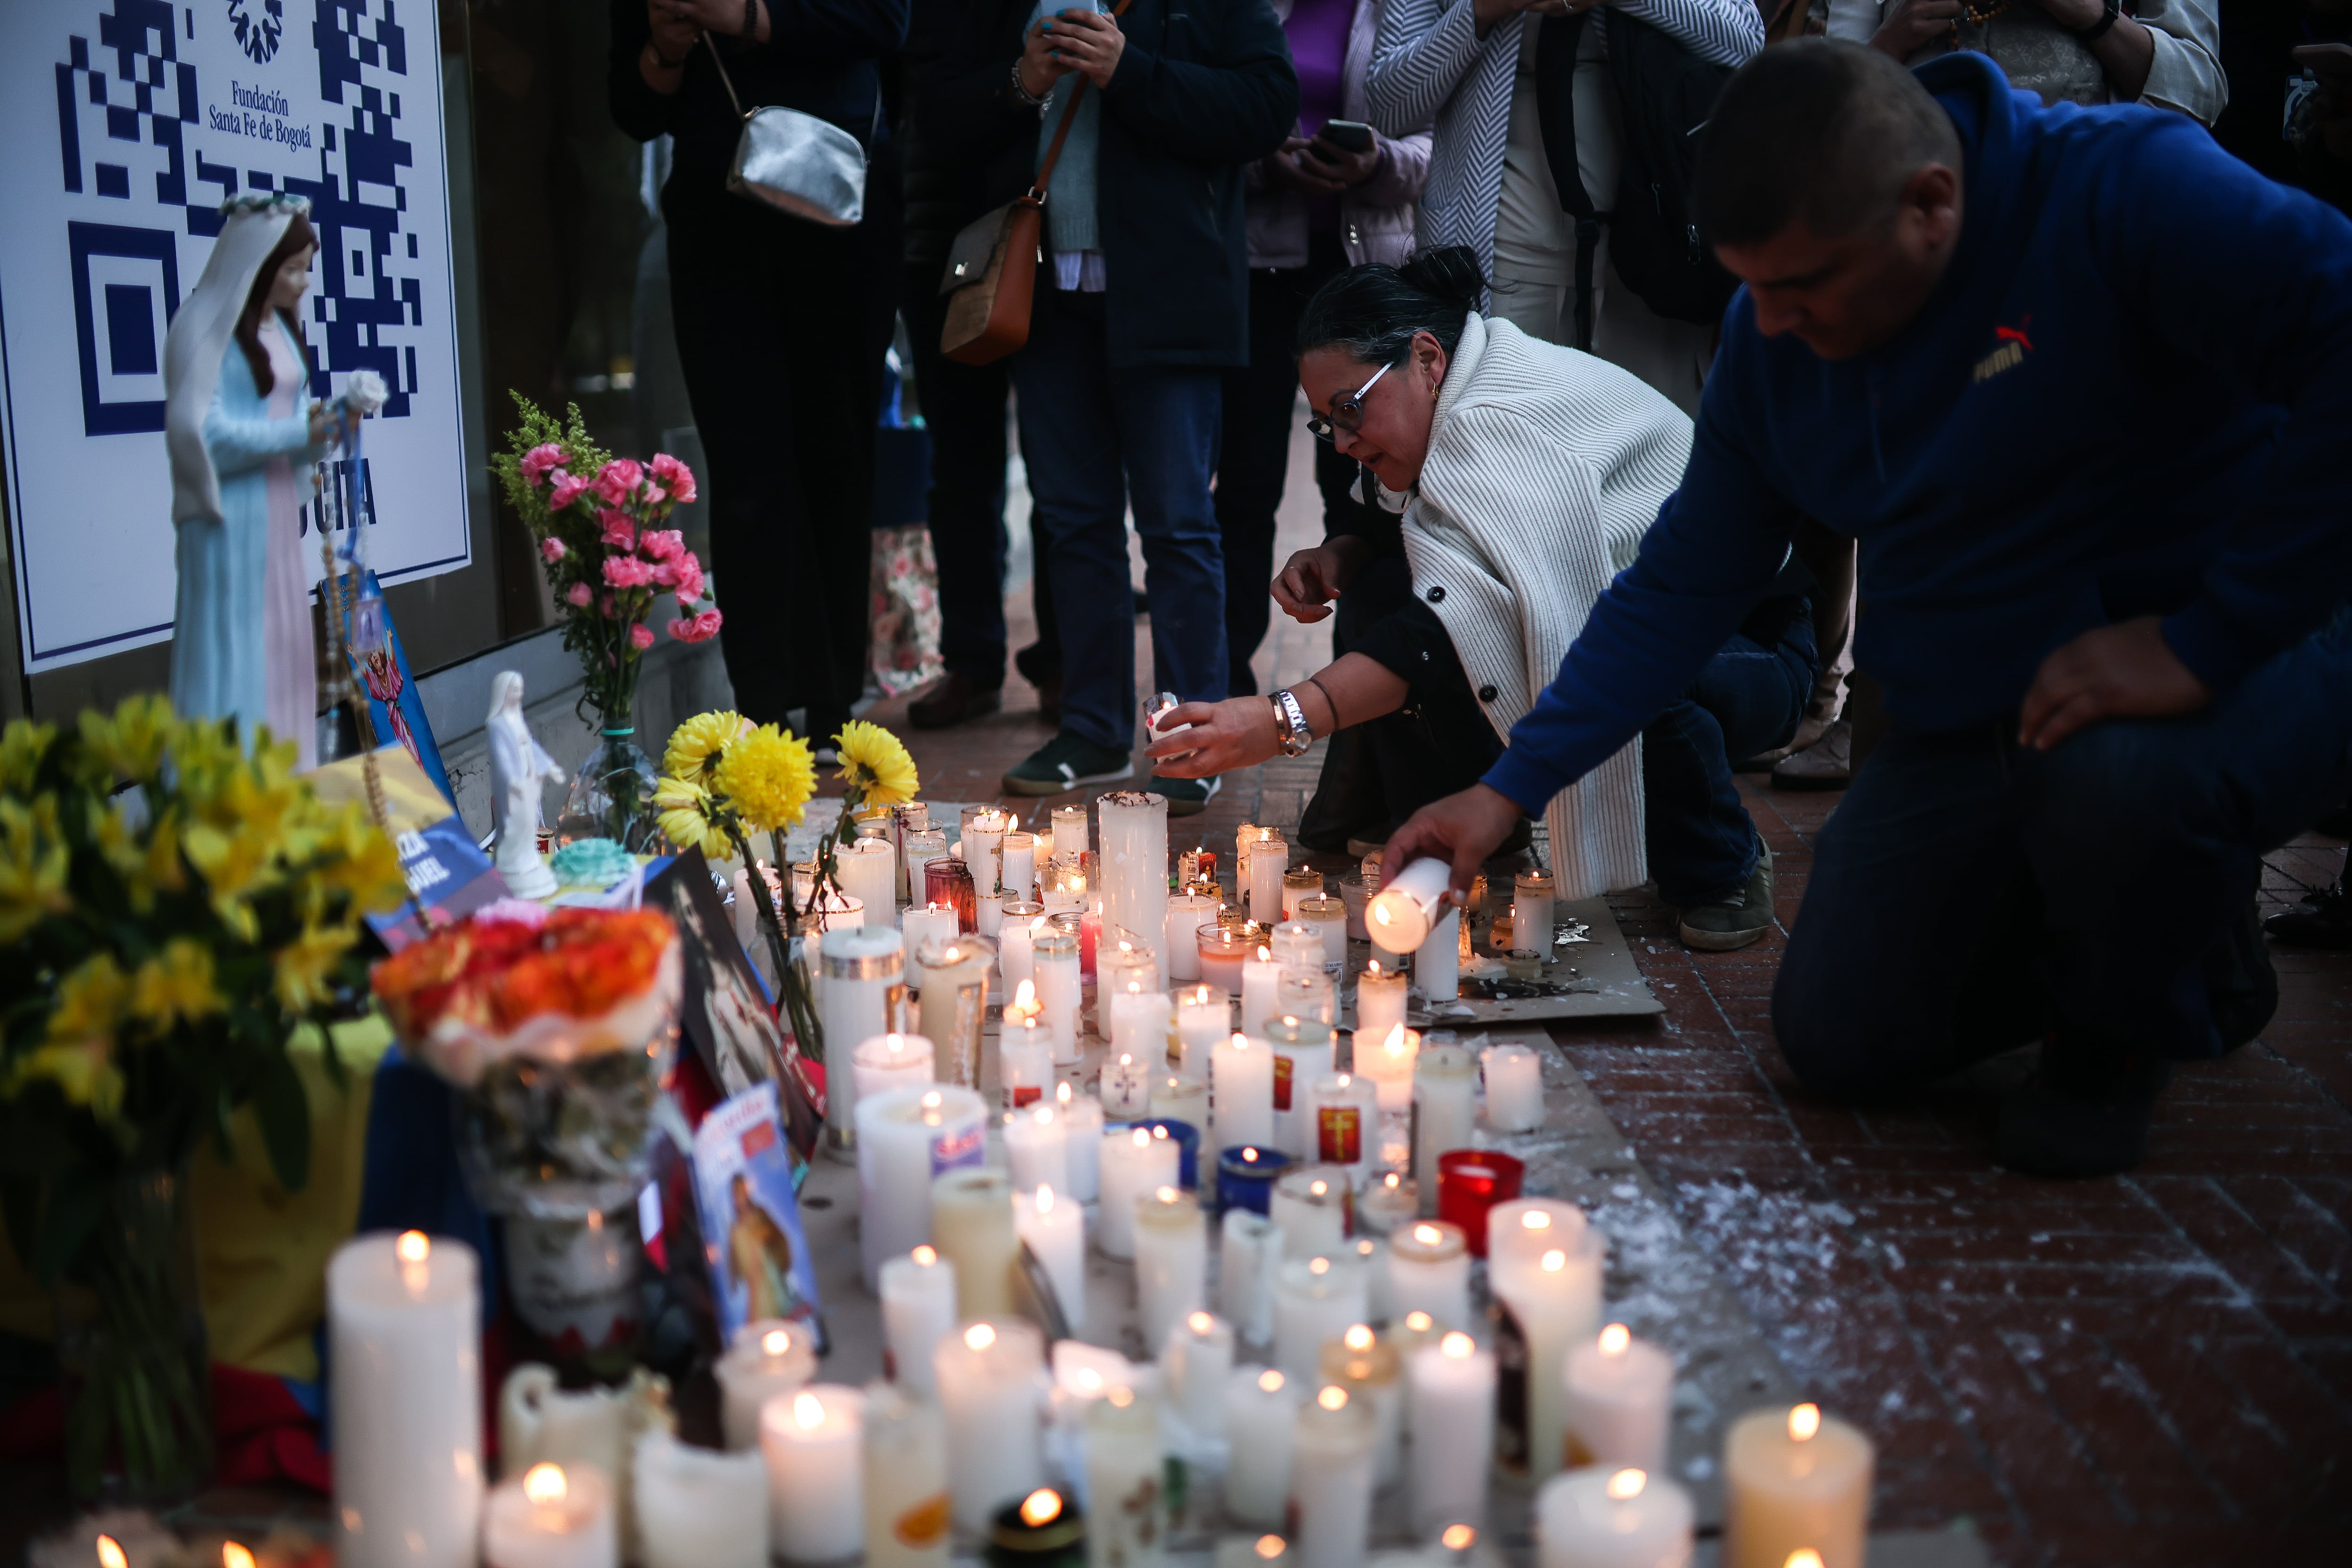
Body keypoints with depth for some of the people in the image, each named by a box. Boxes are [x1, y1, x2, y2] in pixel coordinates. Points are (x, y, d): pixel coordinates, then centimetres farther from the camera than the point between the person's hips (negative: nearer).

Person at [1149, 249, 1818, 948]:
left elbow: (1463, 619, -42)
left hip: (1747, 649, -8)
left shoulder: (1503, 419, -29)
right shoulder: (1463, 409, 0)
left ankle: (1724, 869, -11)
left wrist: (1281, 721, -49)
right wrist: (1340, 557, -8)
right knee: (1379, 592, -9)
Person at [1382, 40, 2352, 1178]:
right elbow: (1682, 585, 3)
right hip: (1968, 721, 6)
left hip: (2240, 659, -5)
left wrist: (2208, 641, -33)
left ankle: (2125, 1025, -2)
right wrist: (1511, 787, -4)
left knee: (2114, 778, -39)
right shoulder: (1772, 338, -2)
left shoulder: (2123, 189, -23)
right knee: (1838, 1039, 1)